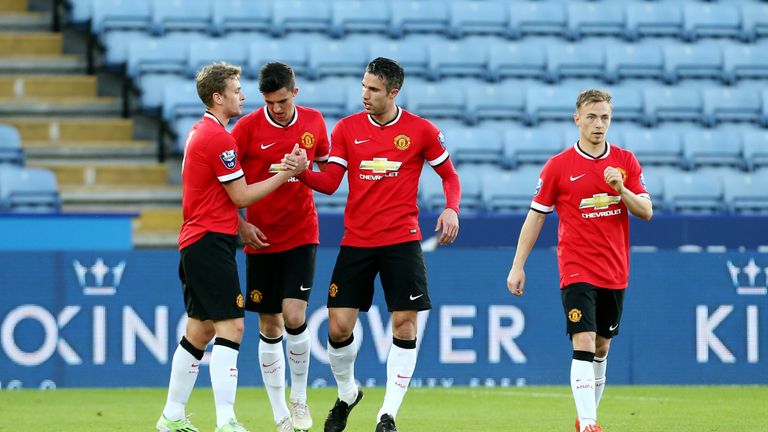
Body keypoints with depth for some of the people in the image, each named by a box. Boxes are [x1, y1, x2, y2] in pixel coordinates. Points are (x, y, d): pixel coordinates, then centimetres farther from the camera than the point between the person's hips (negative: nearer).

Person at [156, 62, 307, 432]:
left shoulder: (201, 132, 16)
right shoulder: (218, 137, -15)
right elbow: (241, 196, -11)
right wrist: (286, 174, -7)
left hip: (196, 243, 10)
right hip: (211, 242, -10)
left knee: (201, 329, 15)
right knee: (230, 326, -13)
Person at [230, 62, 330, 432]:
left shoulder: (314, 122, 1)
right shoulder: (247, 127, -7)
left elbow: (325, 167, 17)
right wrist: (241, 225, -11)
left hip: (301, 234, 0)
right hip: (261, 238, 0)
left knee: (294, 316, -15)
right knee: (269, 327, 3)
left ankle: (299, 397, 7)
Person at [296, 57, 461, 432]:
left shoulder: (421, 131, -1)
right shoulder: (347, 128, 4)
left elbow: (449, 175, 9)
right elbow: (330, 182, 1)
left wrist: (451, 208, -9)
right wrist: (301, 172, -18)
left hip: (402, 240, -1)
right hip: (356, 242, 2)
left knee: (405, 323, -7)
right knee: (339, 326, -3)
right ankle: (346, 394, 24)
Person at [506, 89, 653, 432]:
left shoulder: (626, 162, 4)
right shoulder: (558, 166, -4)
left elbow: (646, 212, 3)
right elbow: (536, 216, 2)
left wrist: (621, 188, -16)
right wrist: (518, 266, -1)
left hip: (615, 272, 4)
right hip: (576, 271, -4)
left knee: (601, 348, 13)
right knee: (584, 345, -16)